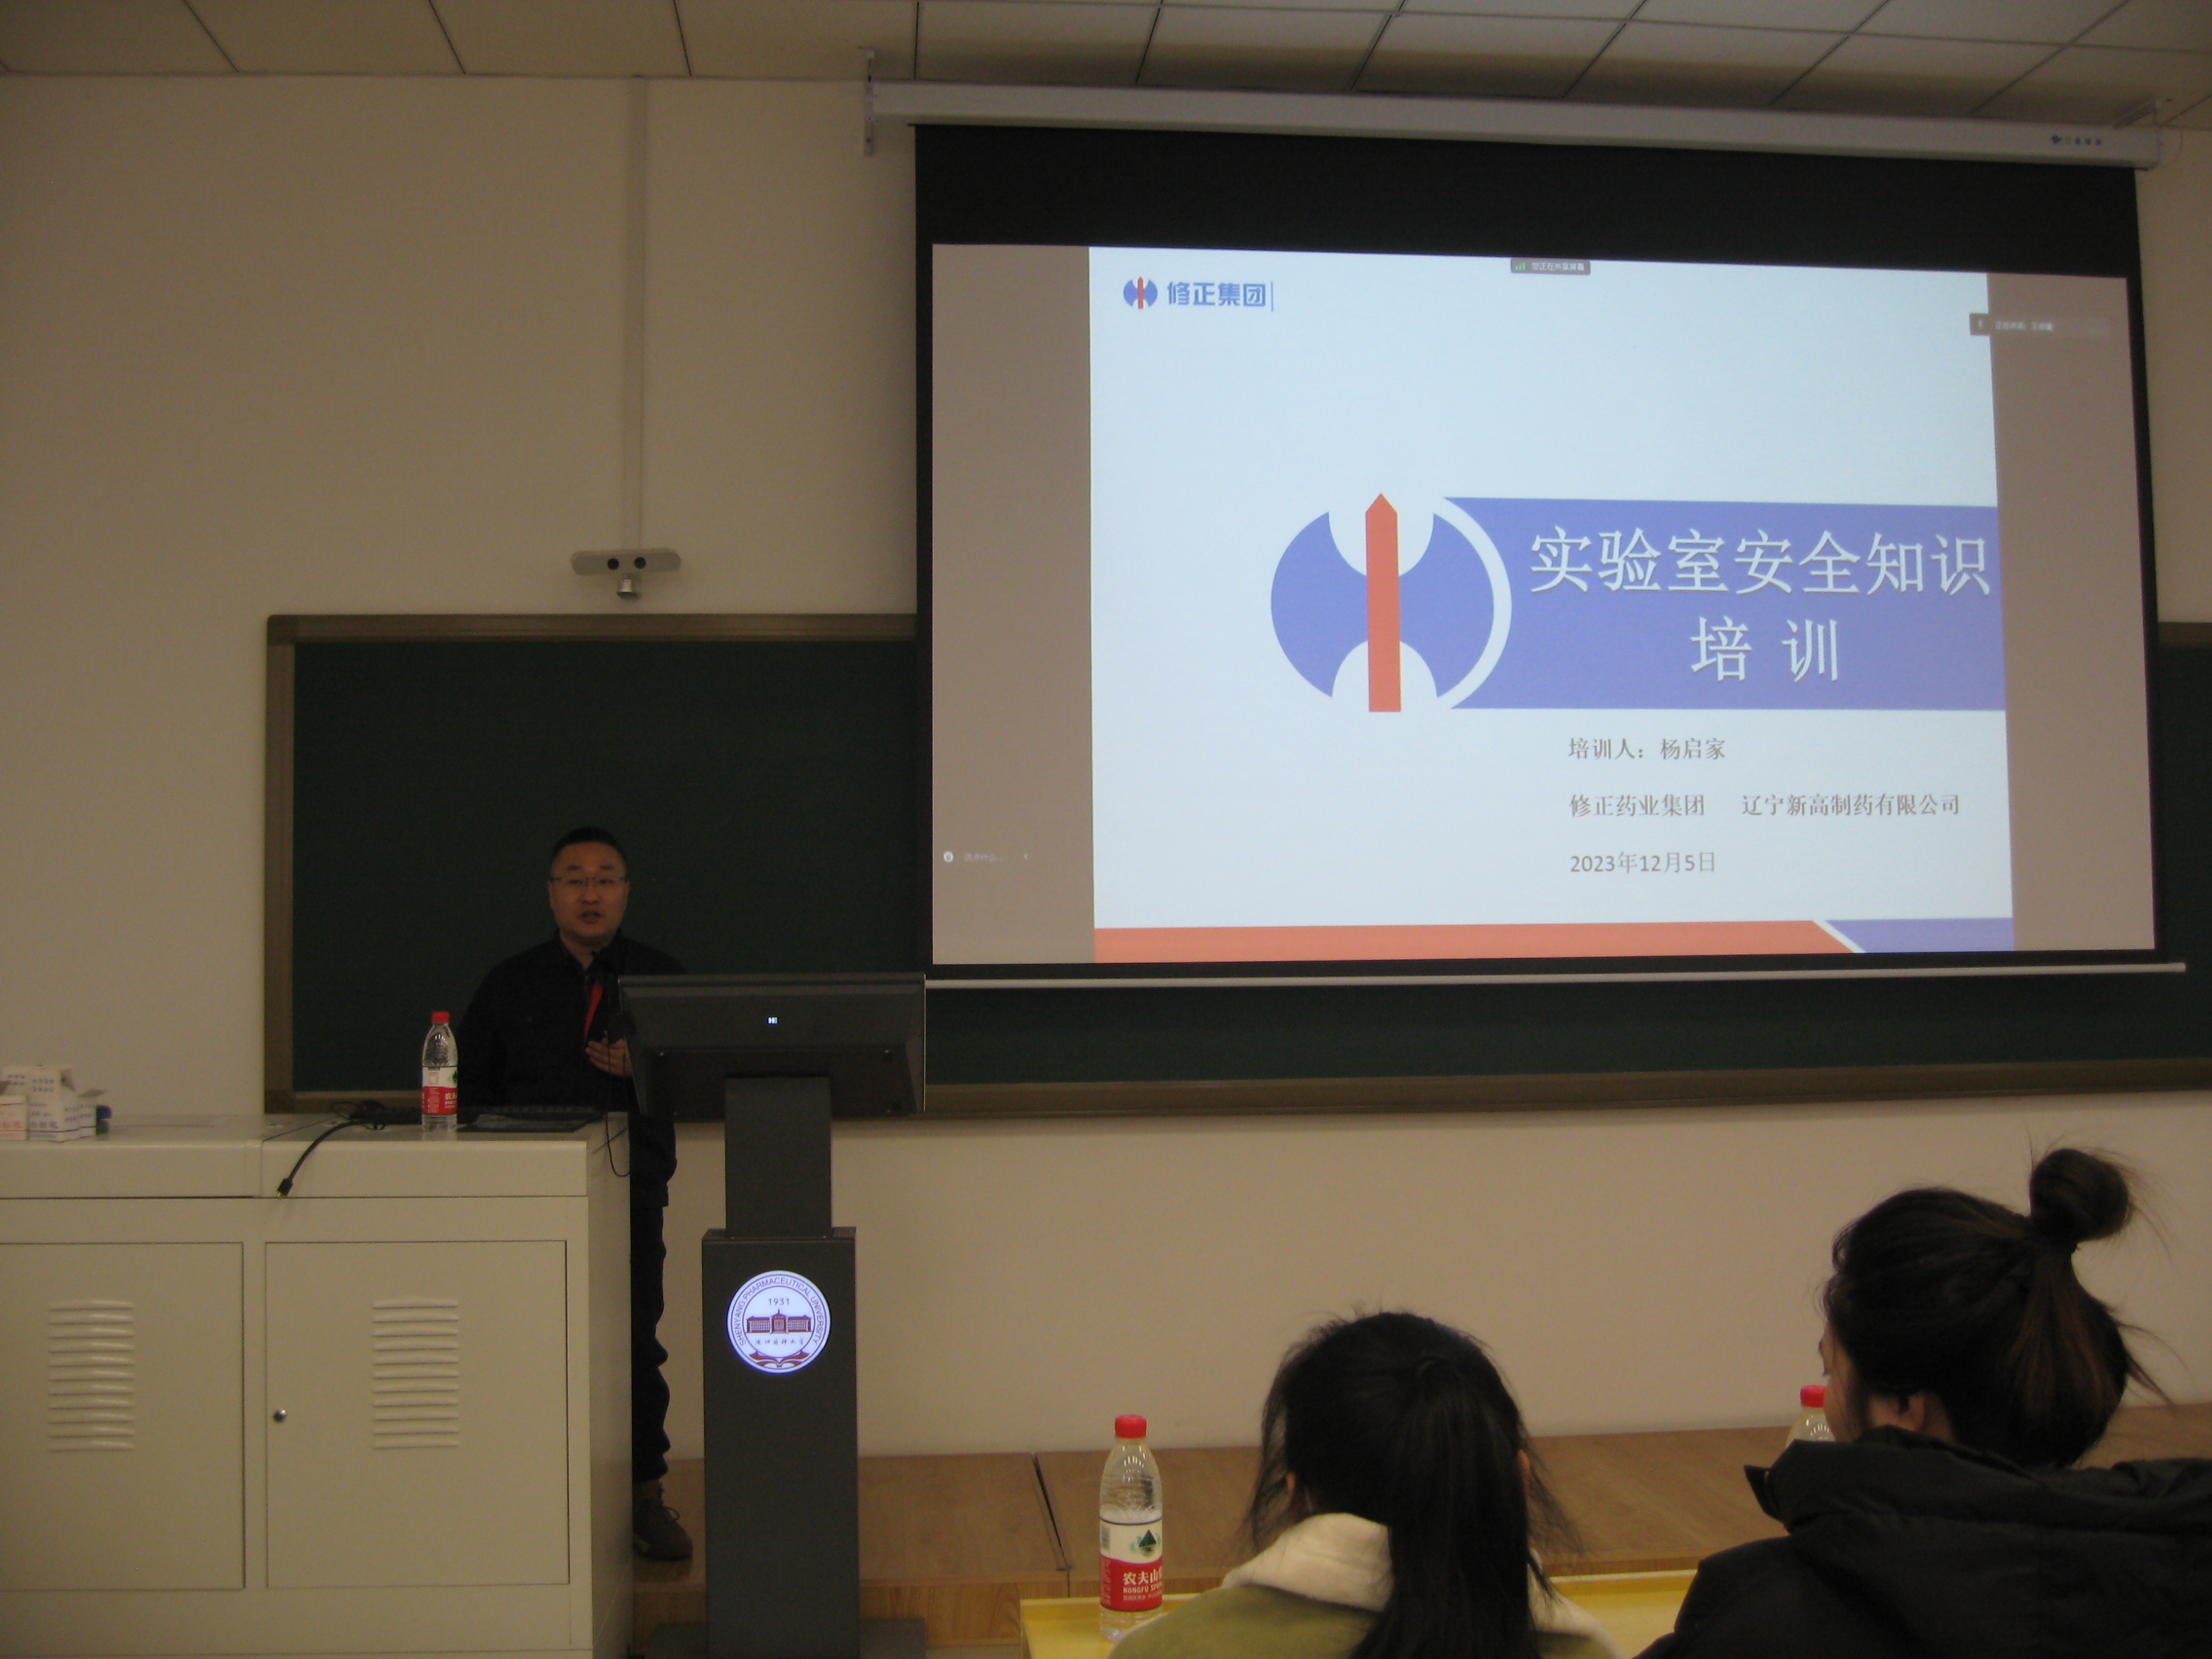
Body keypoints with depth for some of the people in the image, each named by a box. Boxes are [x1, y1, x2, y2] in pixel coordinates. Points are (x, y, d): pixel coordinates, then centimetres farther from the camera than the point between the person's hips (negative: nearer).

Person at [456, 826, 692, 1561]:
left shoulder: (662, 977, 12)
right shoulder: (511, 983, 15)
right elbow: (467, 1085, 16)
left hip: (631, 1189, -1)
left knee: (635, 1346, -4)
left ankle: (644, 1495, 8)